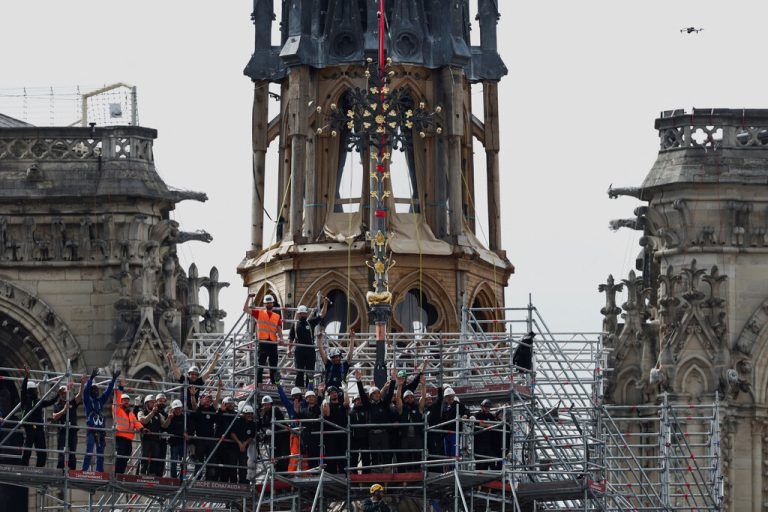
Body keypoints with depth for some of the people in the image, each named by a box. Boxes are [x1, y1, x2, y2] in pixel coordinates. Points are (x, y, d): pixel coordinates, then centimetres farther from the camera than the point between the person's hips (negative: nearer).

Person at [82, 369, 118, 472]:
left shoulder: (100, 400, 17)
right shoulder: (87, 400, 4)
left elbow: (108, 391, 16)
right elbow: (86, 389, -10)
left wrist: (113, 379, 7)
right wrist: (92, 377, -21)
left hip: (101, 431, 5)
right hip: (91, 430, -5)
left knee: (100, 454, 5)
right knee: (89, 452, -14)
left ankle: (100, 471, 8)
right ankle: (85, 471, -17)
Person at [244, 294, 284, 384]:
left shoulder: (277, 316, 14)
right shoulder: (259, 313, 8)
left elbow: (279, 329, 8)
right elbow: (245, 309, 4)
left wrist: (280, 338, -11)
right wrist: (248, 298, -3)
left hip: (273, 343, 3)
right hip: (262, 342, -3)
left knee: (273, 366, 6)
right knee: (260, 364, -4)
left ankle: (274, 383, 10)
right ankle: (258, 383, -3)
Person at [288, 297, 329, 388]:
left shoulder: (311, 323, 10)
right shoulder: (295, 325, 9)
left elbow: (322, 315, 8)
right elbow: (291, 339, 10)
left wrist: (325, 304, -2)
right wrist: (289, 349, 1)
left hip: (310, 350, 1)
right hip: (299, 351, -1)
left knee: (310, 372, 2)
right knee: (299, 372, 0)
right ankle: (299, 388, 3)